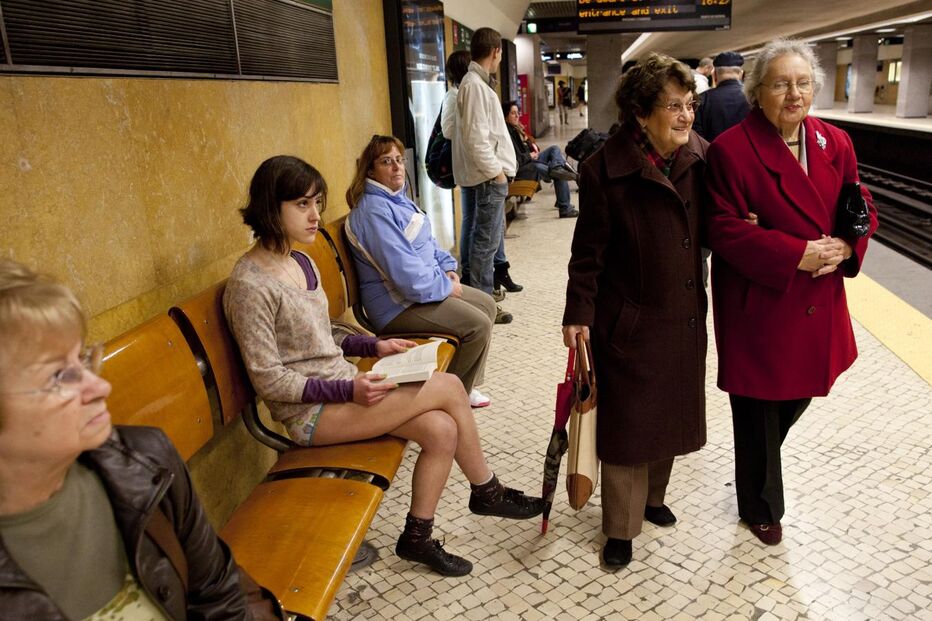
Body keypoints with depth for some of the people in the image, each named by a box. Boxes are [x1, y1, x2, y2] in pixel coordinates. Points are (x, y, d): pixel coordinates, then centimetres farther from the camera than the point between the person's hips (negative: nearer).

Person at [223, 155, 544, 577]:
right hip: (309, 413, -8)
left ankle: (417, 537, 8)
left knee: (442, 429, -13)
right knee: (449, 387, -15)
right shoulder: (249, 285, -18)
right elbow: (269, 380, -17)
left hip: (343, 389, 8)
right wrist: (348, 389, -22)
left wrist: (372, 345, 5)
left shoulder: (301, 262, 8)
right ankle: (486, 492, 6)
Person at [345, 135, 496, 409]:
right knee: (478, 325, -19)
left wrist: (448, 267, 5)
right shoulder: (374, 210, -23)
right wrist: (446, 287, -16)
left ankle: (467, 385, 19)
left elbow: (427, 241, 22)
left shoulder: (397, 197, 11)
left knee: (487, 304, 12)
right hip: (398, 304, -11)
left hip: (427, 284, 11)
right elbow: (405, 273, -28)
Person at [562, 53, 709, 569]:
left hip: (685, 317, 5)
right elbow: (589, 252, -12)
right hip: (629, 321, -5)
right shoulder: (604, 171, -16)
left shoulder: (700, 157, -2)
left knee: (671, 412, 19)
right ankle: (620, 527, 26)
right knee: (626, 423, 7)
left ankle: (651, 498, 44)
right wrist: (579, 314, -14)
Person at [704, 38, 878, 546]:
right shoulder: (732, 149, -14)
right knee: (760, 413, 9)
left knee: (798, 395, 20)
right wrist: (797, 255, -22)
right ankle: (761, 507, 32)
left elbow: (862, 208, 11)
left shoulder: (835, 144, 5)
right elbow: (724, 230, -17)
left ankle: (759, 463, 50)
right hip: (757, 306, -6)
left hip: (818, 307, 6)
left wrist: (845, 246, -10)